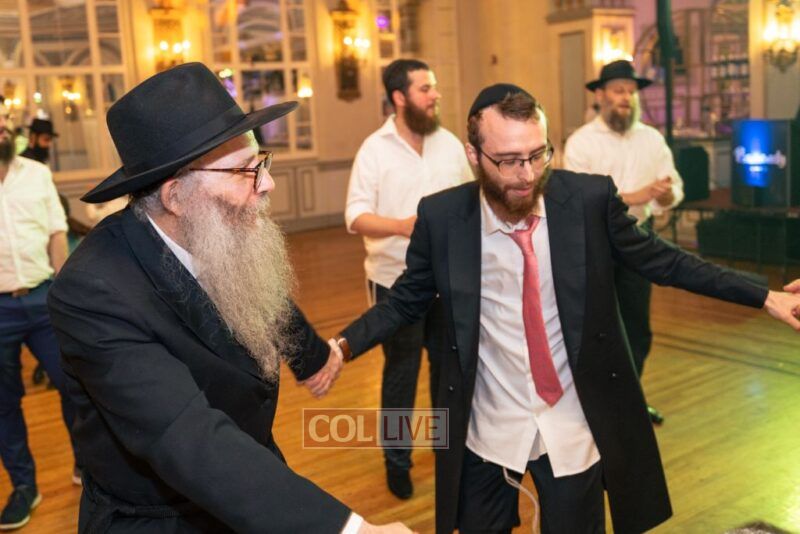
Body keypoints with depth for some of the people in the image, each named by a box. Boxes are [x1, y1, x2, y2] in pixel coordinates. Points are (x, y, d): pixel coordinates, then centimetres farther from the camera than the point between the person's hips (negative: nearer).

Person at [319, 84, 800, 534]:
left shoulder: (591, 198, -13)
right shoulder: (441, 217, -12)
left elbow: (660, 259, 1)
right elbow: (406, 301, 0)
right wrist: (343, 345, -13)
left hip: (576, 427, 0)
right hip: (487, 430, 1)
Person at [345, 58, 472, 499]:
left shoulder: (450, 143, 4)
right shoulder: (374, 149, -9)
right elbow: (356, 216, -15)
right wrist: (402, 226, -31)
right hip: (397, 281, -4)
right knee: (401, 371, 7)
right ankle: (396, 460, 24)